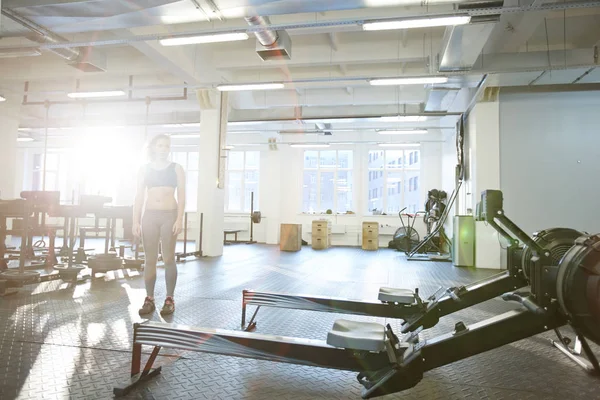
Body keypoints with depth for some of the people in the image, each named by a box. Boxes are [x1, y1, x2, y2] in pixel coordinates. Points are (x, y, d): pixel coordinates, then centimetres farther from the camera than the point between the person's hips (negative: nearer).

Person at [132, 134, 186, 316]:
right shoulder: (144, 170, 10)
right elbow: (139, 197, 8)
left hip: (169, 216, -2)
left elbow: (181, 196, 0)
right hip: (149, 216, 2)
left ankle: (170, 299, 8)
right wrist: (136, 221, 1)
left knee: (168, 259, -1)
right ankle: (149, 299, 13)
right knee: (149, 259, 5)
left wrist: (179, 219, -10)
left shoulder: (176, 169, 5)